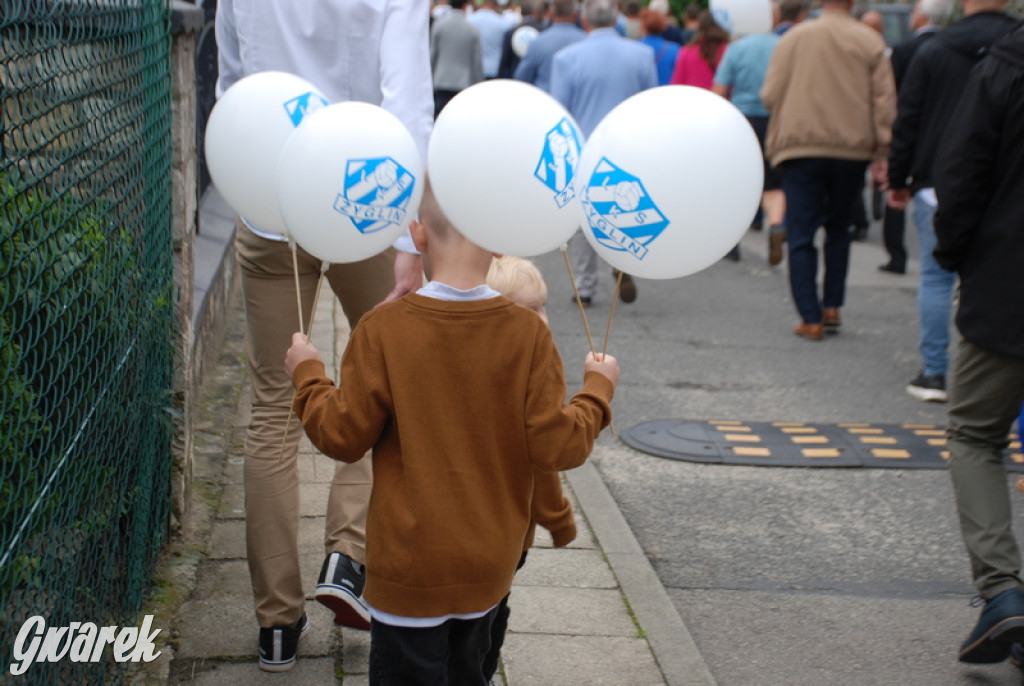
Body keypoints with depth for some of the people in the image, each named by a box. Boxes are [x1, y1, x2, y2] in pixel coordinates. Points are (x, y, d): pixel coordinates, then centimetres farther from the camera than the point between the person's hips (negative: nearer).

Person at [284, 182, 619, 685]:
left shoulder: (382, 331, -15)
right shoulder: (529, 333, -10)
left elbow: (342, 437, -10)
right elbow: (557, 447, -11)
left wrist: (307, 375, 7)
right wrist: (598, 388, 7)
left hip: (411, 568, -3)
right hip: (491, 568, 3)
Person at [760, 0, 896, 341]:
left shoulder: (794, 38, 1)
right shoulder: (870, 41, 1)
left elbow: (770, 95, -1)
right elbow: (885, 101, -2)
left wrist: (776, 140, 15)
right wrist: (883, 153, 0)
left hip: (801, 148, -1)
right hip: (852, 150, 2)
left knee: (801, 235, 2)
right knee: (838, 228, 19)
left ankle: (811, 319, -3)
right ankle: (832, 307, 15)